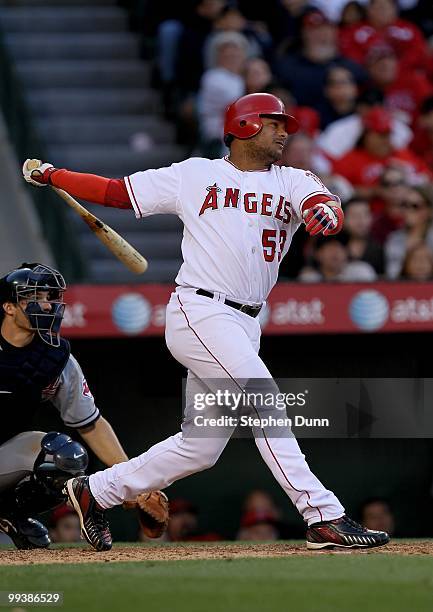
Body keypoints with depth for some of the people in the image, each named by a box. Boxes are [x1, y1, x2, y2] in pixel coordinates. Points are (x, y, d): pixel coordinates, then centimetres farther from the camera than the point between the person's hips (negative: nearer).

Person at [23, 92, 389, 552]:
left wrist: (324, 213, -33)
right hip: (199, 312, -6)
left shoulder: (292, 182, 12)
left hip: (245, 325, 6)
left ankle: (94, 491, 23)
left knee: (201, 446, 8)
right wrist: (52, 176, 4)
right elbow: (116, 192, 11)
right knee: (264, 401, -20)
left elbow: (327, 207, -9)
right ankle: (323, 517, -23)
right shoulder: (194, 176, 5)